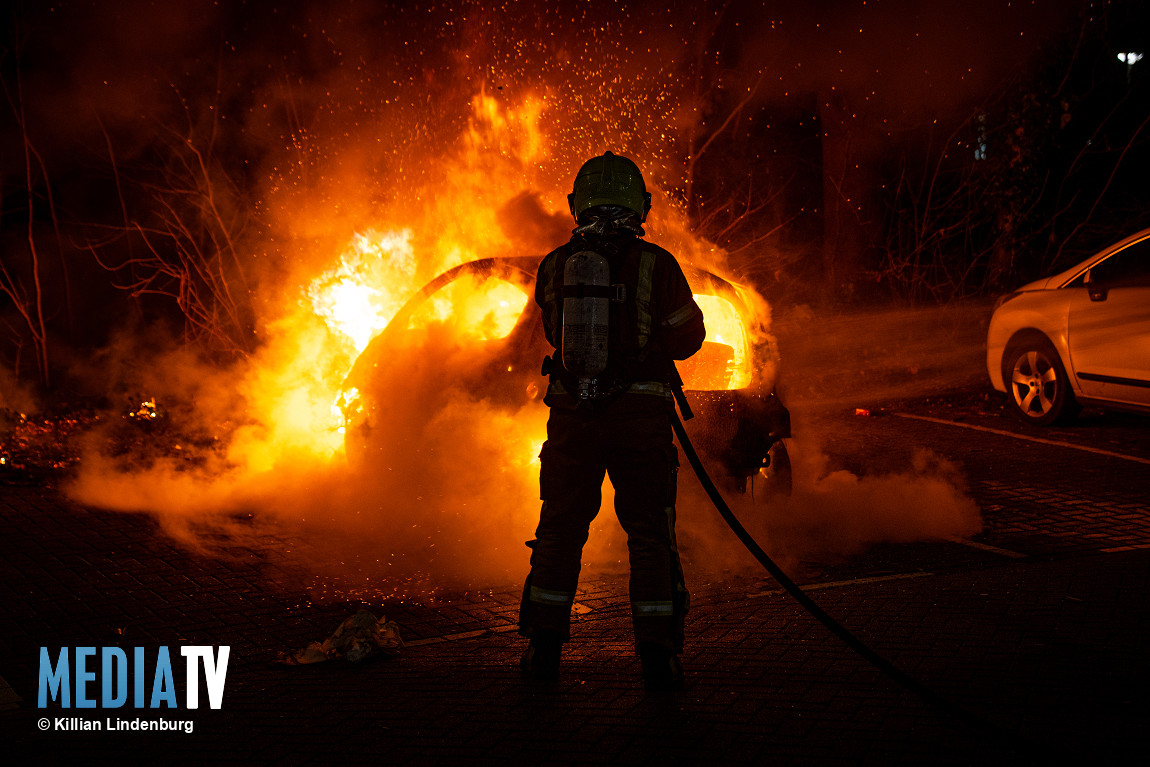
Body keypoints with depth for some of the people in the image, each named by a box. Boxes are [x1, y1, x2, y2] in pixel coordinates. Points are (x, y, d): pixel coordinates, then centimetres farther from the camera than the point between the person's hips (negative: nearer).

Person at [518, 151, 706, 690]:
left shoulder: (553, 266, 2)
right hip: (640, 415, -2)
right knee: (649, 533, 5)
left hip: (572, 414, 2)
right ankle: (657, 656, 4)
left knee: (561, 527, 13)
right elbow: (688, 337, 4)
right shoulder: (655, 265, -7)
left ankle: (545, 646, 17)